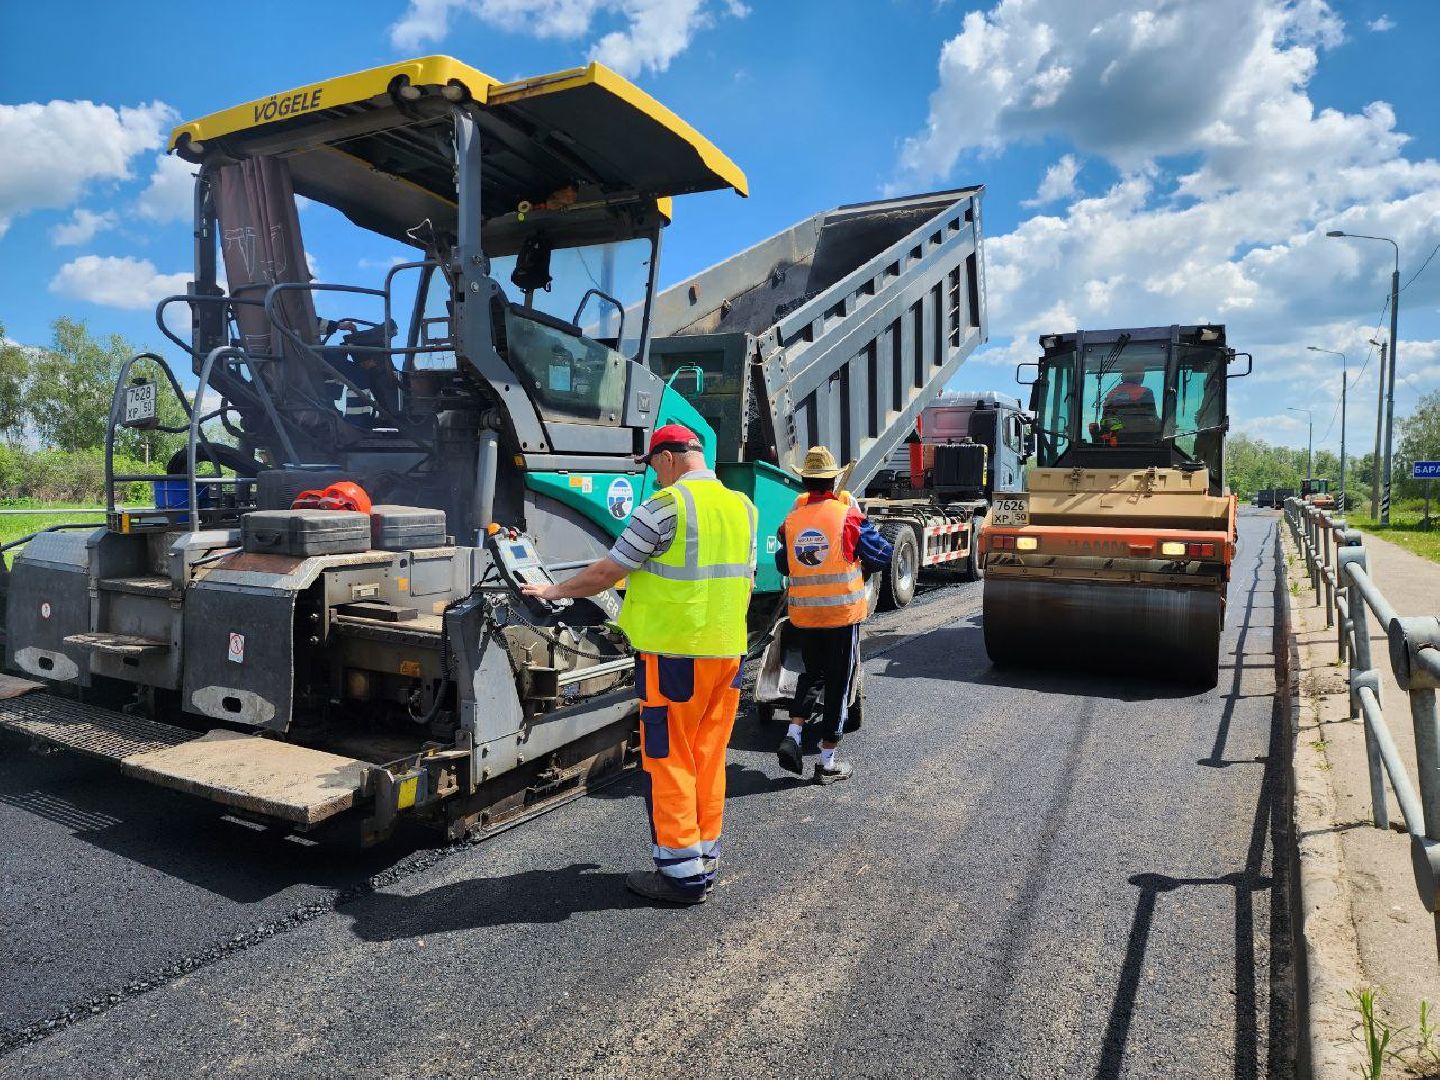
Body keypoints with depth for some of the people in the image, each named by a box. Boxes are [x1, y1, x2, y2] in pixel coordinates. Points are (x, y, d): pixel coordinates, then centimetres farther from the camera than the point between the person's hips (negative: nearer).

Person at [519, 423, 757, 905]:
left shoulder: (665, 506, -13)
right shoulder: (743, 507, 8)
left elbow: (606, 571, -9)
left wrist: (554, 590, 6)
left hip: (674, 653, -7)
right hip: (728, 650, 7)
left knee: (669, 761, 4)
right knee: (709, 758, 15)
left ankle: (682, 873, 10)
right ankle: (706, 860, 25)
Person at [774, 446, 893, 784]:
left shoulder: (793, 519, 0)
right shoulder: (847, 515, -11)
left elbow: (782, 565, 11)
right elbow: (882, 556, -5)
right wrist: (860, 566, 14)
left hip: (803, 614, 4)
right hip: (842, 612, -3)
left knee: (812, 674, 23)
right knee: (838, 683, 7)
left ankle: (793, 734, 7)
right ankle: (827, 762, 14)